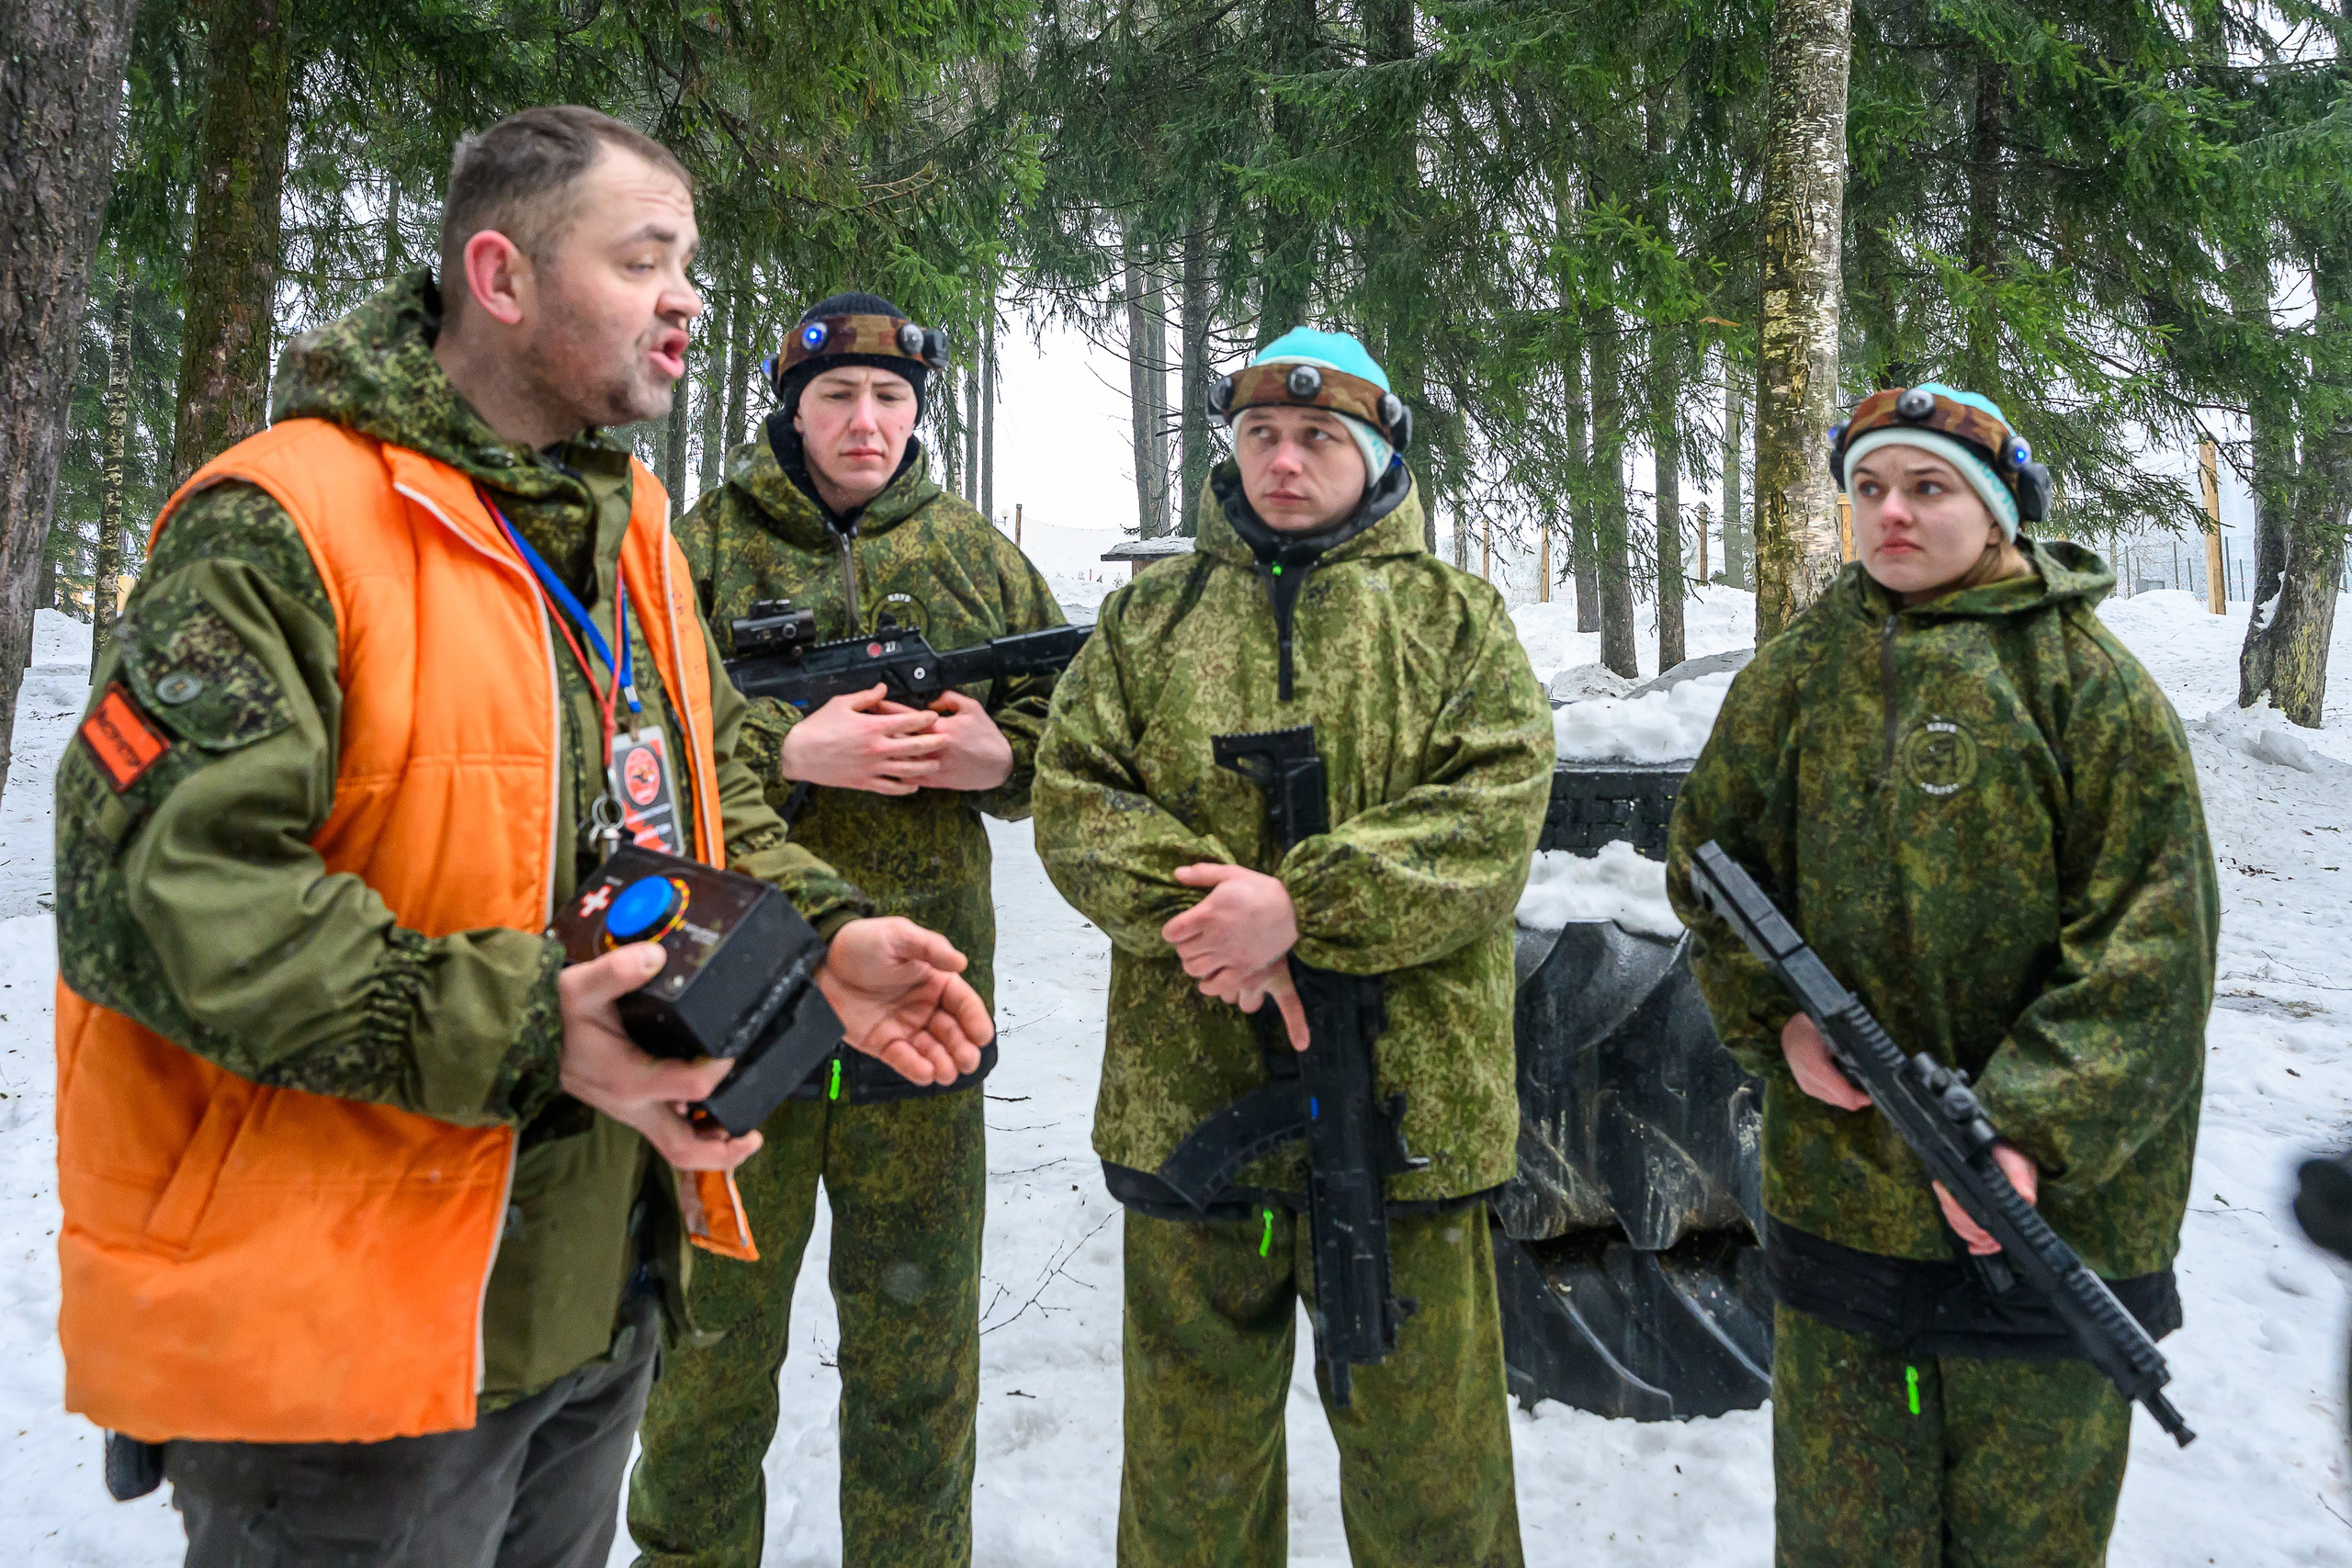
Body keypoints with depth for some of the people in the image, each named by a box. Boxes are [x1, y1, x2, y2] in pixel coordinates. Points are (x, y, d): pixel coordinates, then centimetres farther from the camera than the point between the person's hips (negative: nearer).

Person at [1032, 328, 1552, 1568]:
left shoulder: (1456, 617, 6)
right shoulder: (1148, 616, 11)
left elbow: (1494, 815, -7)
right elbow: (1075, 799, 1)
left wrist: (1304, 905, -19)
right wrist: (1214, 915, -16)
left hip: (1405, 1095, -1)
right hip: (1186, 1093, 2)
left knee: (1424, 1452, 12)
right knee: (1192, 1452, 17)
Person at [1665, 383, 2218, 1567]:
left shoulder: (2089, 681, -6)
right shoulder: (1800, 672, 3)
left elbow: (2149, 943, -10)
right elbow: (1707, 856, 11)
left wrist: (2029, 1130, -19)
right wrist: (1771, 1015, -4)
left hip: (2054, 1192, -2)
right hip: (1837, 1173, 2)